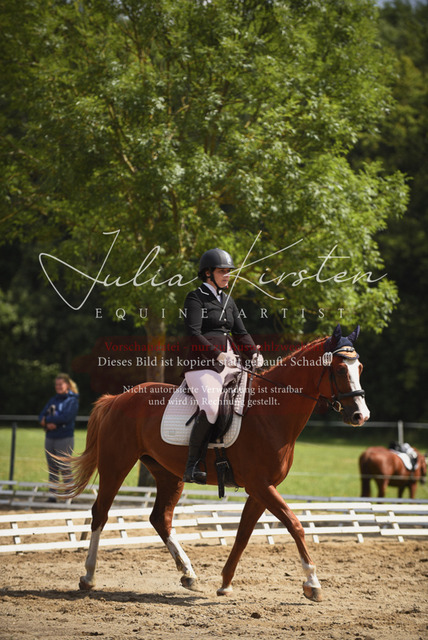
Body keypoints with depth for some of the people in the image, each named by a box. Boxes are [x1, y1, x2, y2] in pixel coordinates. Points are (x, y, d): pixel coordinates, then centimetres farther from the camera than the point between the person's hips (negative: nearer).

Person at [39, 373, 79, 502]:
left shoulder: (72, 400, -4)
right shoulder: (53, 400, 16)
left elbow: (66, 417, -18)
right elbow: (42, 416, 11)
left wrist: (47, 420, -9)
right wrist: (48, 424, -12)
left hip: (65, 438, -6)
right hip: (50, 438, 6)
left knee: (65, 469, -8)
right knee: (52, 469, 9)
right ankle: (52, 495, 13)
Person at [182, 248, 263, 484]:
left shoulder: (228, 301, 23)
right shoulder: (195, 298, 1)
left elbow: (240, 333, 20)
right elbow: (194, 334, -11)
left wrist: (253, 353, 1)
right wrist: (217, 355, -22)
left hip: (230, 365, 8)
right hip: (202, 364, -8)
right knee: (210, 407, -29)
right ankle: (192, 466, -23)